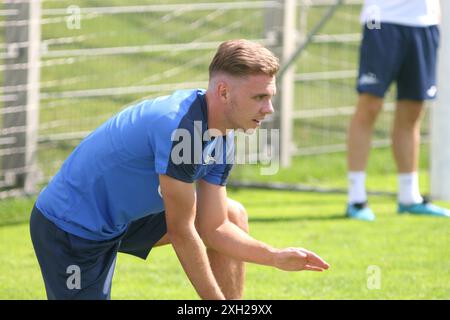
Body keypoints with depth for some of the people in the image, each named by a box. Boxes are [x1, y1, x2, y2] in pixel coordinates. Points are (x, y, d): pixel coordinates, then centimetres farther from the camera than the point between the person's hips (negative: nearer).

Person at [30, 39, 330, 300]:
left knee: (234, 215, 7)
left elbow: (213, 228, 4)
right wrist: (218, 307, -17)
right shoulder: (180, 127, -31)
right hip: (71, 225, -10)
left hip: (123, 214, 10)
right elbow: (180, 230, -24)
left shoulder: (222, 138, -2)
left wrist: (277, 257, -5)